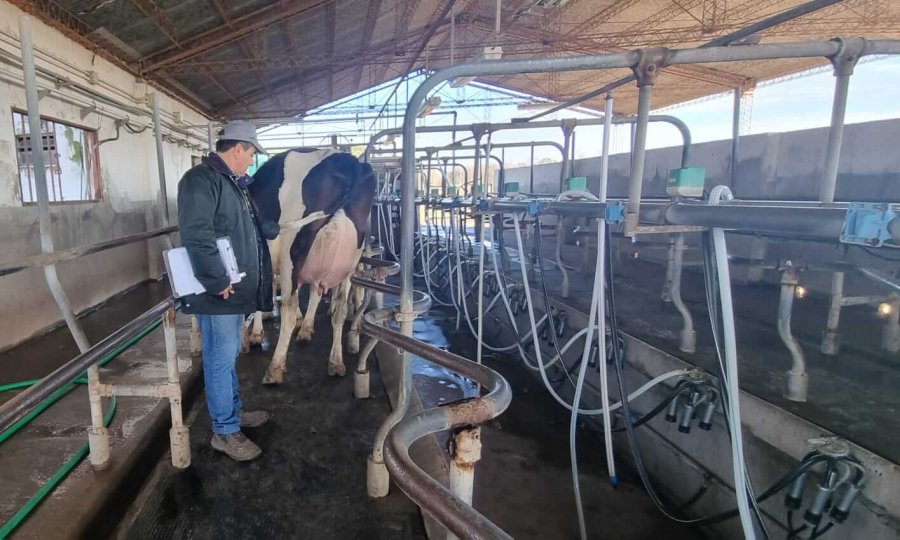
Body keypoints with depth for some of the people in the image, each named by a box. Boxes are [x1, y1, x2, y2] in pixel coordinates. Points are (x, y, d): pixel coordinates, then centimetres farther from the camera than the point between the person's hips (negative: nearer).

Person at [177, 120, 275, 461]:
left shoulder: (232, 182, 16)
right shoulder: (200, 180, -16)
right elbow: (196, 236, -26)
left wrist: (271, 229, 36)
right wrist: (218, 282, -25)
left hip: (238, 289, 10)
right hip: (218, 292, -10)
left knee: (229, 356, 21)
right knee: (220, 360, 2)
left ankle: (233, 411, 37)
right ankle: (225, 432, 15)